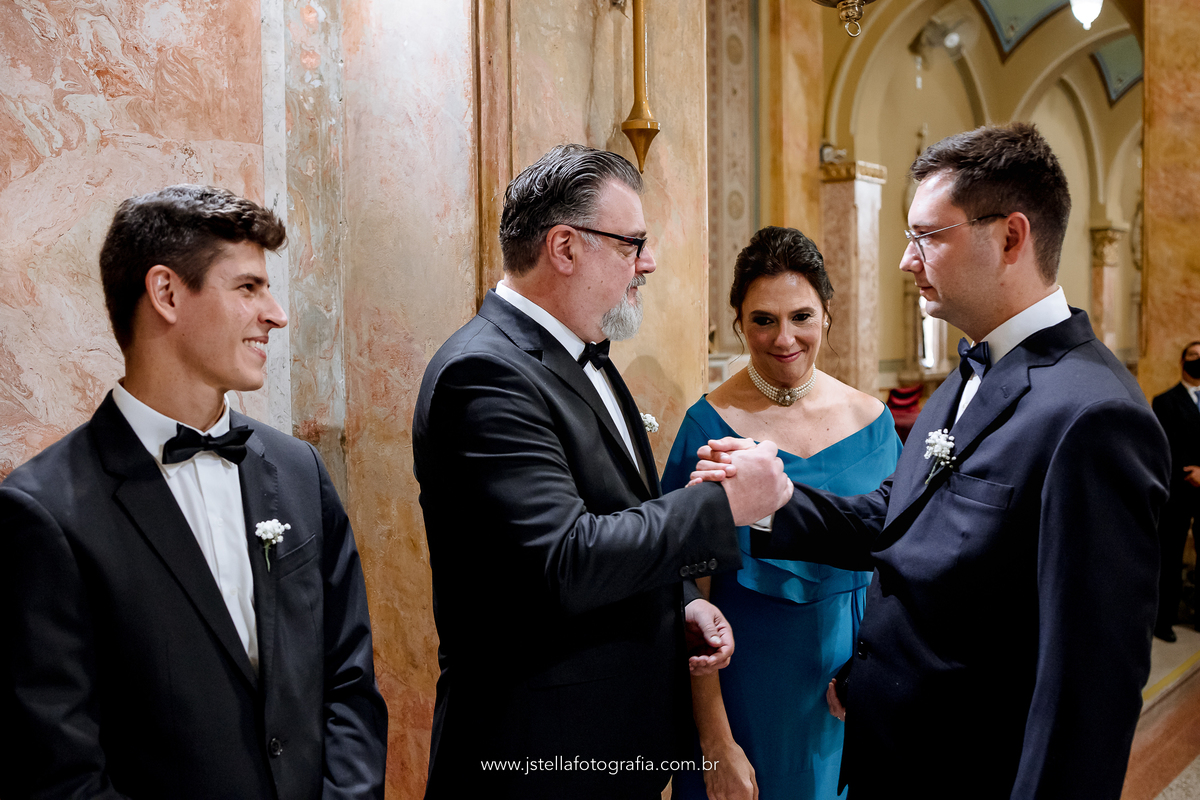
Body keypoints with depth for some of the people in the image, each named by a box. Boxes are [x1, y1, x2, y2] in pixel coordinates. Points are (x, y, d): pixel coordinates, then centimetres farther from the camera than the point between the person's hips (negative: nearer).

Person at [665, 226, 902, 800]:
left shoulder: (871, 420, -1)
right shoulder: (710, 429, -12)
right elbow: (692, 601, -13)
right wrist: (716, 742, -15)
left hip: (856, 673, 4)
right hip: (748, 683, -3)